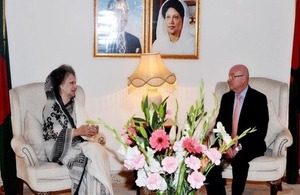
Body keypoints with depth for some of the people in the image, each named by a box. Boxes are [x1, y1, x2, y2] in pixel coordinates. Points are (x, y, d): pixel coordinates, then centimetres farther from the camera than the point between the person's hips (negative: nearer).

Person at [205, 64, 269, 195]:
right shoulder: (226, 97, 10)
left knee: (239, 158, -35)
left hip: (250, 144, -4)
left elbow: (261, 130, -11)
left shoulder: (259, 98, -5)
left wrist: (239, 146, -22)